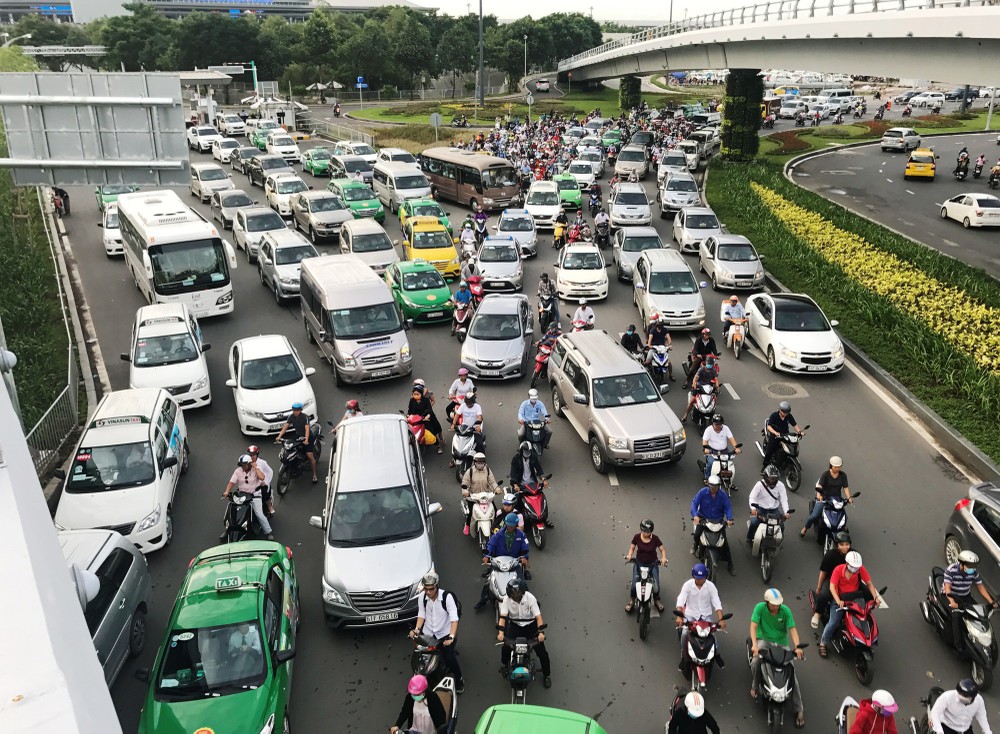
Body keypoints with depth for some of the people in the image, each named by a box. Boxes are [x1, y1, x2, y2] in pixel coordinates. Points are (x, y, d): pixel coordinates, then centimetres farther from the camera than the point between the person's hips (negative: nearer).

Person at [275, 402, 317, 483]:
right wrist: (279, 436, -25)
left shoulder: (305, 417, -21)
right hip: (298, 435, 6)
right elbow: (285, 427, -11)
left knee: (310, 456, -13)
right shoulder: (291, 417, -5)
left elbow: (307, 428, -31)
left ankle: (314, 475, -5)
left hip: (307, 436, -6)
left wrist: (306, 439, -46)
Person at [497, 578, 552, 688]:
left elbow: (538, 616, -26)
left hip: (531, 625, -2)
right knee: (505, 648, -12)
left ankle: (546, 675, 17)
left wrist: (540, 632, -40)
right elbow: (503, 616, -24)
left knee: (541, 651, -7)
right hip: (515, 625, 2)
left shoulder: (530, 598, -24)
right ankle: (505, 665, 22)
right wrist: (501, 632, -40)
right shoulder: (507, 599, -19)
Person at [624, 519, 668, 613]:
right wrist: (629, 555, -17)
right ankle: (631, 601, 13)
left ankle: (657, 600, 22)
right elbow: (632, 547, 2)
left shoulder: (655, 538, -13)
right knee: (634, 584, -13)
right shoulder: (637, 537, -10)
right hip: (639, 563, 1)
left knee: (656, 585, -9)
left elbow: (662, 549, -5)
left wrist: (663, 558, -24)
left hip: (653, 564, 0)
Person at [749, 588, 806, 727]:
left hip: (782, 642, 1)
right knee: (755, 663, -29)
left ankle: (799, 709, 0)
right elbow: (753, 626, -17)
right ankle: (755, 685, 6)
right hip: (764, 640, -1)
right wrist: (754, 644, -32)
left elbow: (792, 629, -12)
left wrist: (797, 647, -28)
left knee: (792, 672, -10)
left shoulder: (786, 611, -11)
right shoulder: (760, 607, -14)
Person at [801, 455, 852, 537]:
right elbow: (819, 485, -19)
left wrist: (848, 497, -17)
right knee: (814, 516, -15)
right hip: (824, 498, -3)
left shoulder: (843, 475, 3)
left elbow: (845, 487, 0)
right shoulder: (825, 474, -8)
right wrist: (818, 494, -38)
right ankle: (805, 528, 10)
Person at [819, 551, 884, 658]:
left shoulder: (861, 569, -11)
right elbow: (832, 586, -23)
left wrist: (875, 597, -21)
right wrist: (838, 601, -37)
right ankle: (823, 643, 9)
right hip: (840, 599, -3)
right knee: (833, 623, -9)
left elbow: (869, 583, -6)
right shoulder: (838, 569, -18)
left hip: (855, 598, 3)